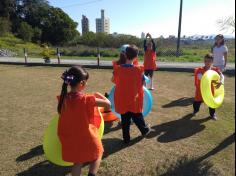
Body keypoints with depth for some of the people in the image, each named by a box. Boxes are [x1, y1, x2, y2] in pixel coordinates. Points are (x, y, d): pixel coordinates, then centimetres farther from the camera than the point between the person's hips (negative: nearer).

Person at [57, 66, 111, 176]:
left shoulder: (64, 98, -9)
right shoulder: (86, 99, -25)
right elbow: (107, 103, -20)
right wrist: (98, 95, -3)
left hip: (70, 139, 5)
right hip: (86, 137, -5)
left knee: (78, 161, 24)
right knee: (98, 153, 23)